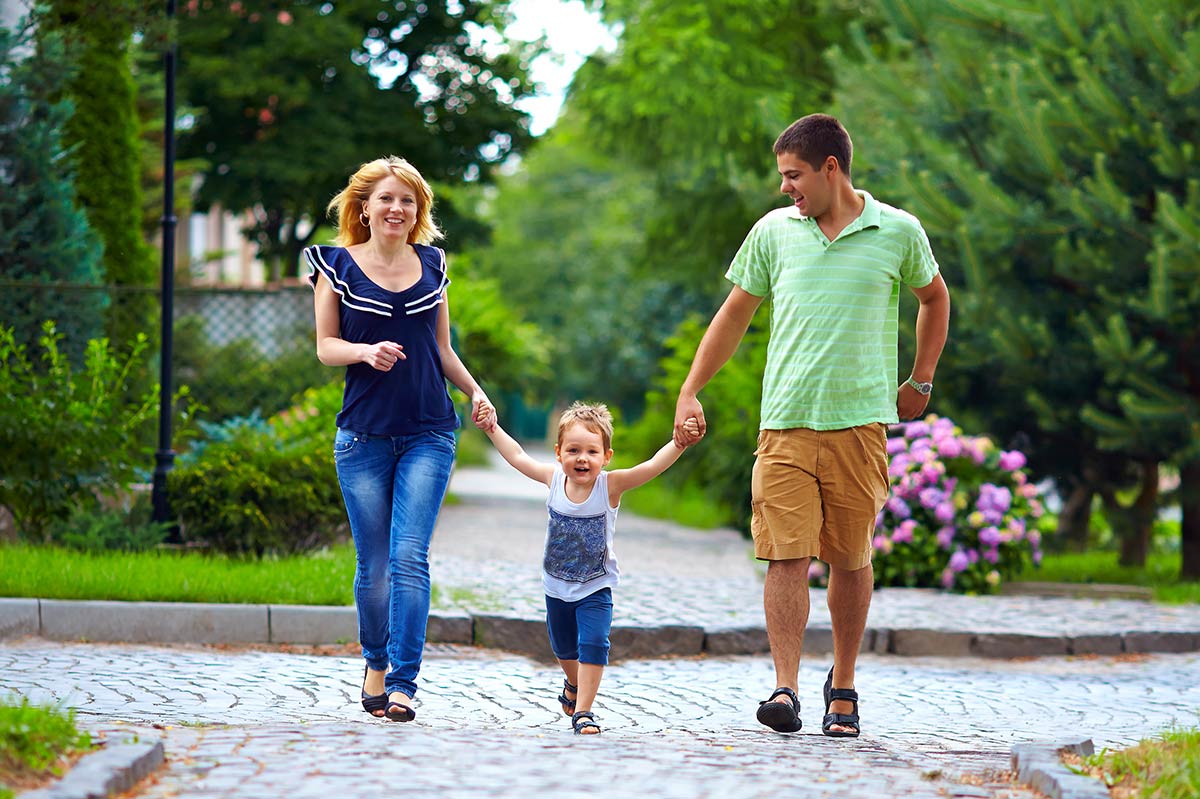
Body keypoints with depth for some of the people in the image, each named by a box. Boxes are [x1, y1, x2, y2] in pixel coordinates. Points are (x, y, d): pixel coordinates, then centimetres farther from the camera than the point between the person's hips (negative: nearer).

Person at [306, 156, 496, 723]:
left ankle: (402, 684, -14)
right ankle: (375, 664, 27)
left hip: (428, 434, 1)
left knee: (409, 558, -12)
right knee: (373, 564, 4)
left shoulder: (431, 265, 11)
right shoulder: (338, 265, 3)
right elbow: (325, 346, 1)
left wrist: (475, 391, 6)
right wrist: (367, 351, -18)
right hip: (364, 435, -1)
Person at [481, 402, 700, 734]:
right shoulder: (554, 478, -13)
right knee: (564, 648, 21)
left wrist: (680, 443, -46)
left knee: (593, 643, -19)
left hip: (596, 588, -3)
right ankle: (574, 684, 51)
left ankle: (583, 711, -11)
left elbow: (652, 466, -32)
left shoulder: (611, 485, -21)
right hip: (557, 586, 3)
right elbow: (518, 457, 2)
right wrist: (492, 428, 6)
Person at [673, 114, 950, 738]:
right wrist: (690, 392, 11)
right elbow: (734, 315, 15)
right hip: (785, 423, 1)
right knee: (786, 556, -9)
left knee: (851, 559, 6)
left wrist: (920, 382, 18)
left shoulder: (897, 232, 3)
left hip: (860, 422, -1)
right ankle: (785, 689, -11)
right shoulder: (773, 232, 7)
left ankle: (843, 687, 21)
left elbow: (934, 298, 20)